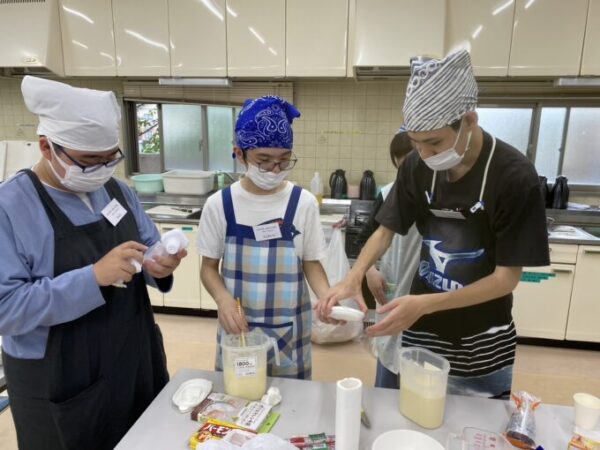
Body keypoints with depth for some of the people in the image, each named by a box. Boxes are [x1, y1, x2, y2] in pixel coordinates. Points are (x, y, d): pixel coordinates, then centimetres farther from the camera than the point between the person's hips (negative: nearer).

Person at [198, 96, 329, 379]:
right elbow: (209, 267, 0)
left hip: (289, 330, 0)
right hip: (237, 326, 1)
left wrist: (327, 297, -20)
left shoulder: (304, 202, -9)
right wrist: (222, 297, -20)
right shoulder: (219, 204, -8)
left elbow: (311, 263, -1)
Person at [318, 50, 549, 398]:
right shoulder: (419, 166, -10)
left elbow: (507, 277, -19)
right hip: (421, 331, 3)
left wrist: (426, 303, -30)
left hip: (482, 344, -2)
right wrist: (354, 278, -19)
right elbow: (387, 229, -1)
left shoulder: (515, 177, -21)